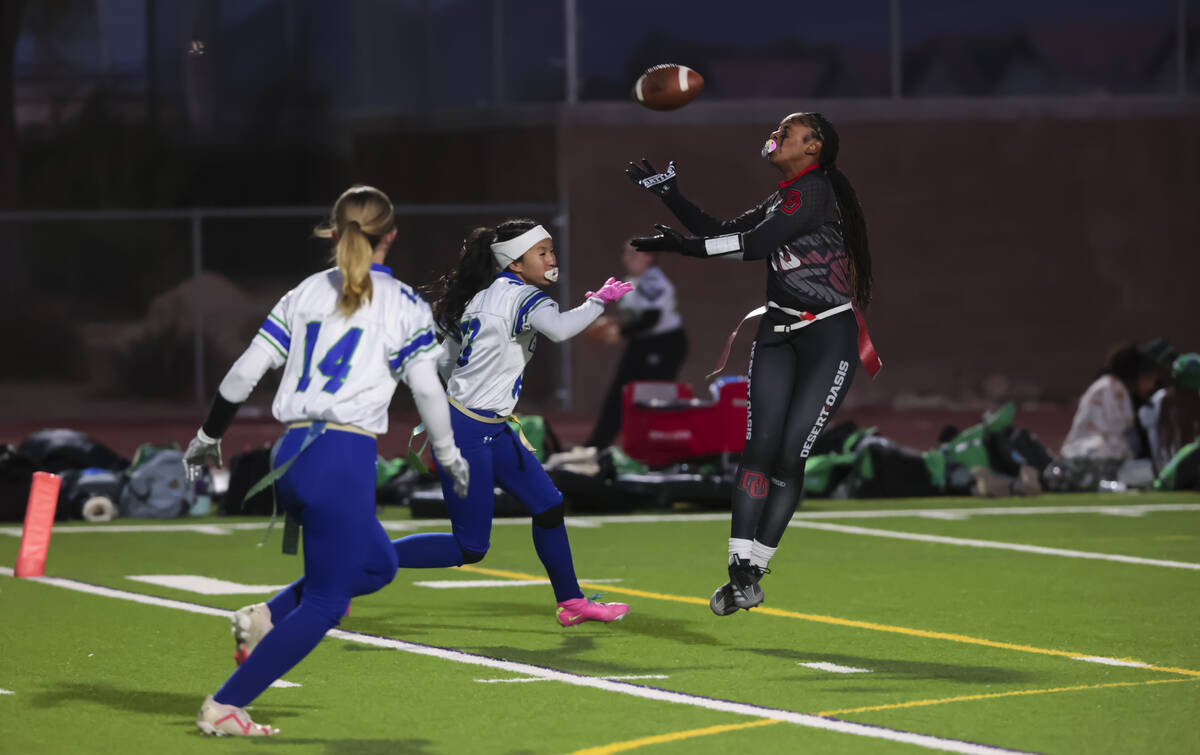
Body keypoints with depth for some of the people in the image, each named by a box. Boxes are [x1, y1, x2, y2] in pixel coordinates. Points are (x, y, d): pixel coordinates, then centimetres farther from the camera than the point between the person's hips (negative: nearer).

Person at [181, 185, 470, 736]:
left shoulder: (304, 295, 13)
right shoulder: (404, 305, 2)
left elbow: (246, 371, 9)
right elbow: (427, 391, 0)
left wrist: (208, 437, 20)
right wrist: (450, 458, 15)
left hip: (290, 456, 6)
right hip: (344, 461, -6)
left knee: (377, 565, 24)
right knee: (324, 603, 1)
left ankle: (267, 619, 8)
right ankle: (224, 707, -5)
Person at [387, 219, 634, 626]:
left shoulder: (483, 295, 11)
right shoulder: (520, 295, -15)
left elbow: (447, 362, 16)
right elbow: (559, 328, -36)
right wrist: (599, 300, -22)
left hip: (490, 429, 10)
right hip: (469, 433, -10)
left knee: (547, 504, 14)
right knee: (469, 548, -4)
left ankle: (571, 603, 23)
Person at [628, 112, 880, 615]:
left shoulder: (814, 191, -13)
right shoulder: (780, 201, 16)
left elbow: (757, 243, -22)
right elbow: (721, 233, 18)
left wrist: (682, 246, -20)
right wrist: (666, 191, 17)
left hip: (829, 338, -8)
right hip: (779, 334, 8)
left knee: (790, 456, -7)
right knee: (760, 446, -6)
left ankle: (753, 573, -1)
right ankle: (741, 573, -9)